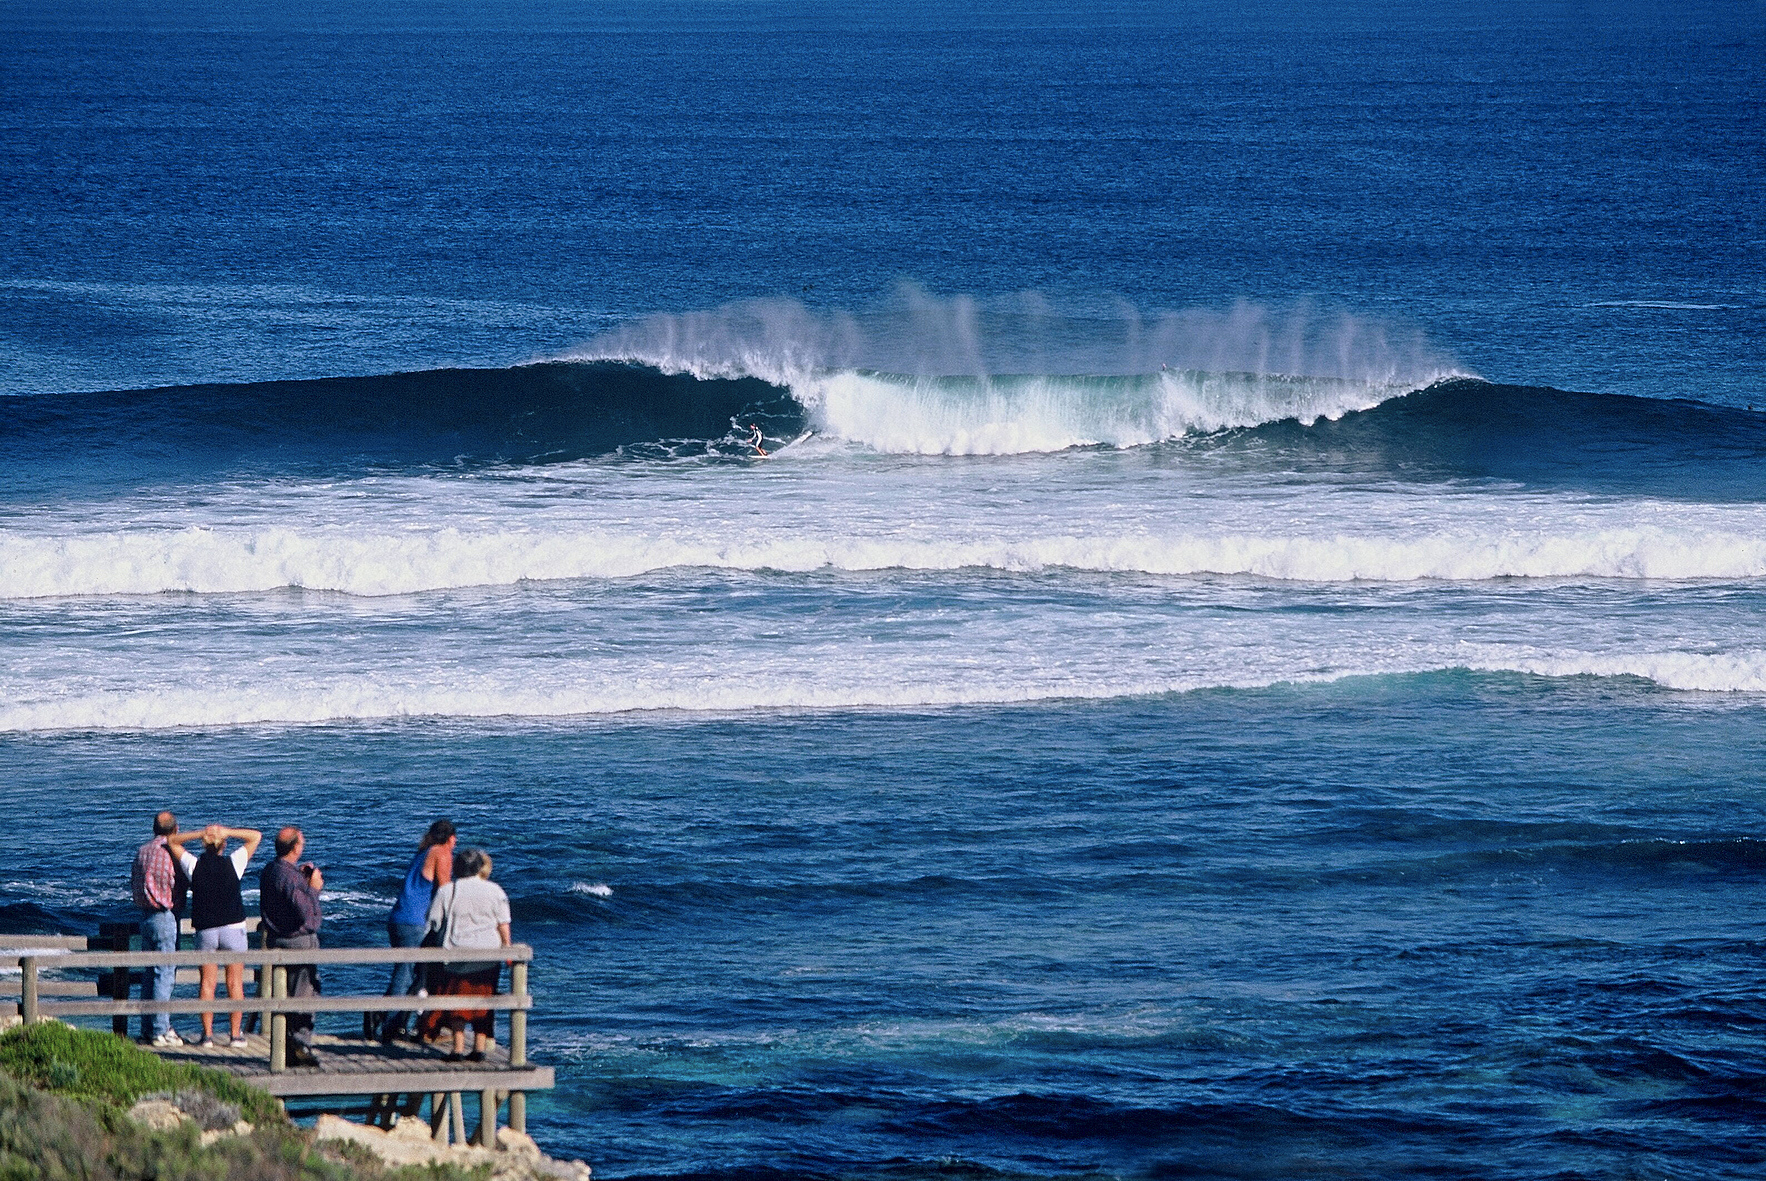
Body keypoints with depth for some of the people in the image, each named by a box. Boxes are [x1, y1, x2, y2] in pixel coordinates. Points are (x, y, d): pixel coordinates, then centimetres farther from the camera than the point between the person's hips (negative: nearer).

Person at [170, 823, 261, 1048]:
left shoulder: (194, 865, -5)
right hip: (233, 928, -1)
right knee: (235, 982, 4)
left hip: (205, 931, 1)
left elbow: (172, 841, 9)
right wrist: (227, 832, -10)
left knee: (207, 983, 5)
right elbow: (256, 836, 3)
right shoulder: (232, 863, -7)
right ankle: (236, 1034, 3)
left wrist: (200, 834, -6)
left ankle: (207, 1034, 1)